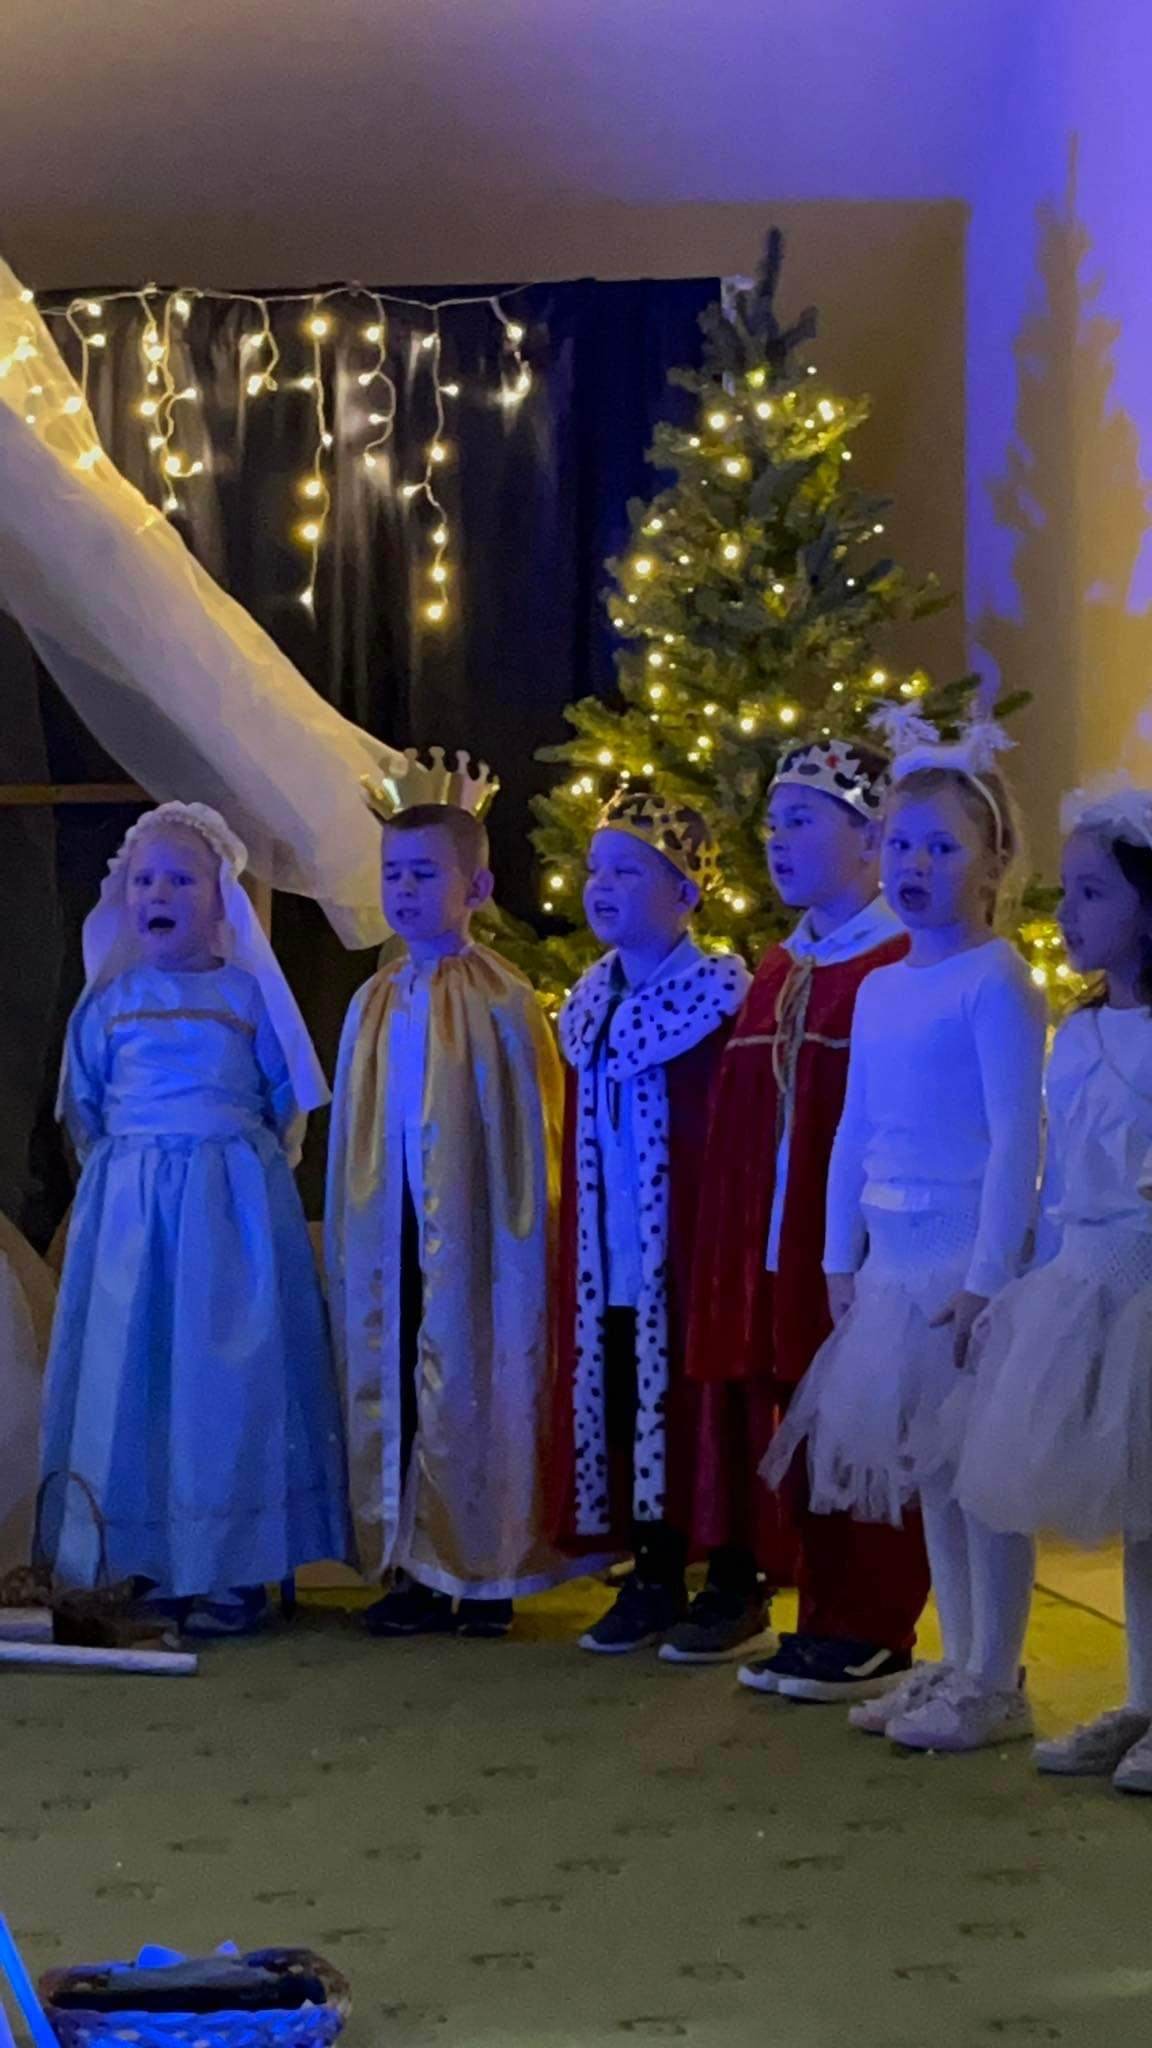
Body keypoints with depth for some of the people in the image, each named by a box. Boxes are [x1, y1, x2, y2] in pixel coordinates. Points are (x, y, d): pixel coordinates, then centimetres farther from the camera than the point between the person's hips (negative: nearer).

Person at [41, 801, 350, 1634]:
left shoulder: (248, 992, 5)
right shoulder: (111, 1001, 10)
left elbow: (286, 1099, 11)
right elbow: (85, 1109, 16)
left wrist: (248, 1168, 2)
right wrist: (122, 1173, 6)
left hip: (234, 1203, -2)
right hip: (129, 1206, 2)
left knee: (226, 1377, -4)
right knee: (130, 1376, 1)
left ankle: (231, 1570, 0)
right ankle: (146, 1560, 8)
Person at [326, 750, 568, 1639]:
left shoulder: (500, 1001, -8)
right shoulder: (375, 1003, 9)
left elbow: (527, 1136, -5)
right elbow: (353, 1137, 13)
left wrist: (520, 1243, -6)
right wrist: (350, 1241, 10)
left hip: (471, 1231, -5)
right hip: (390, 1233, 6)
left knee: (474, 1391, 0)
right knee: (394, 1392, 7)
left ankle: (484, 1574, 10)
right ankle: (417, 1568, 16)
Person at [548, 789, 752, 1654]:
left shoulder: (717, 993, -10)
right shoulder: (589, 1002, 11)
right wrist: (574, 1242, 13)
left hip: (688, 1242, -7)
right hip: (609, 1250, 7)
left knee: (696, 1398, -2)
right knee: (619, 1397, 9)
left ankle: (737, 1581, 9)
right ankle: (653, 1576, 19)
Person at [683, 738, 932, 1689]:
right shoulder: (778, 972, 15)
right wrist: (737, 1249, 11)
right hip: (775, 1253, 8)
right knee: (797, 1431, 11)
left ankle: (874, 1633, 7)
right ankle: (825, 1618, 21)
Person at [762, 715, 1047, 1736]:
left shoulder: (994, 981, -10)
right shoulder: (880, 990, 12)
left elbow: (1017, 1136, -15)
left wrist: (987, 1276, -18)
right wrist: (841, 1259, 13)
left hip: (966, 1254, -7)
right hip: (893, 1257, 7)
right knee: (927, 1466, 12)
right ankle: (955, 1662, 21)